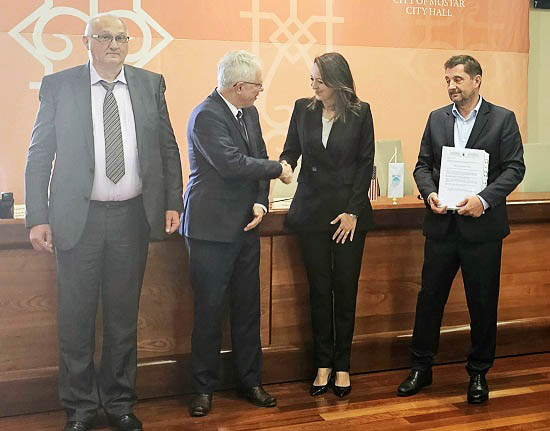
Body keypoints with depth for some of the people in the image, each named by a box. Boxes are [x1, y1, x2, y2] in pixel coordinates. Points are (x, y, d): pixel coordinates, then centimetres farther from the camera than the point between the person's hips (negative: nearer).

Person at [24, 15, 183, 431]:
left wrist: (172, 202, 3)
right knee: (77, 318, 7)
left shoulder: (150, 84, 5)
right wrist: (38, 218, -6)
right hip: (79, 217, -2)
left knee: (124, 315, 12)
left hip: (133, 215, 2)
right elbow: (39, 155, -1)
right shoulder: (58, 85, -1)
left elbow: (168, 147, 9)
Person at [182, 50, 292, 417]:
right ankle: (204, 387, 17)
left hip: (245, 225, 7)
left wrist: (260, 202, -4)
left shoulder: (250, 113, 11)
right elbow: (232, 164, -24)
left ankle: (250, 380, 25)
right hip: (211, 228, -7)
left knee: (248, 307, 12)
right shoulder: (206, 116, -15)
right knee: (209, 309, 2)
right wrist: (278, 170, -12)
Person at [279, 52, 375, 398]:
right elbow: (291, 150, 8)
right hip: (312, 210, 2)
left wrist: (353, 211, -7)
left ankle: (342, 365, 18)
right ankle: (323, 364, 18)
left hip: (349, 211, -2)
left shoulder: (360, 113, -2)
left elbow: (366, 164, -1)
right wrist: (283, 164, -16)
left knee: (345, 289, 4)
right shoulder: (304, 109, 4)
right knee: (319, 289, 6)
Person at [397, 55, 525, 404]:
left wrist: (485, 199, -19)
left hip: (482, 227, -3)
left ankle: (479, 373, 23)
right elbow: (423, 164, 10)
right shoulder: (437, 118, 10)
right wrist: (429, 193, -10)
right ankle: (421, 368, 22)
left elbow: (515, 167, -6)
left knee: (483, 303, 7)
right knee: (430, 297, 8)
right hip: (442, 224, 3)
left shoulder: (502, 119, -1)